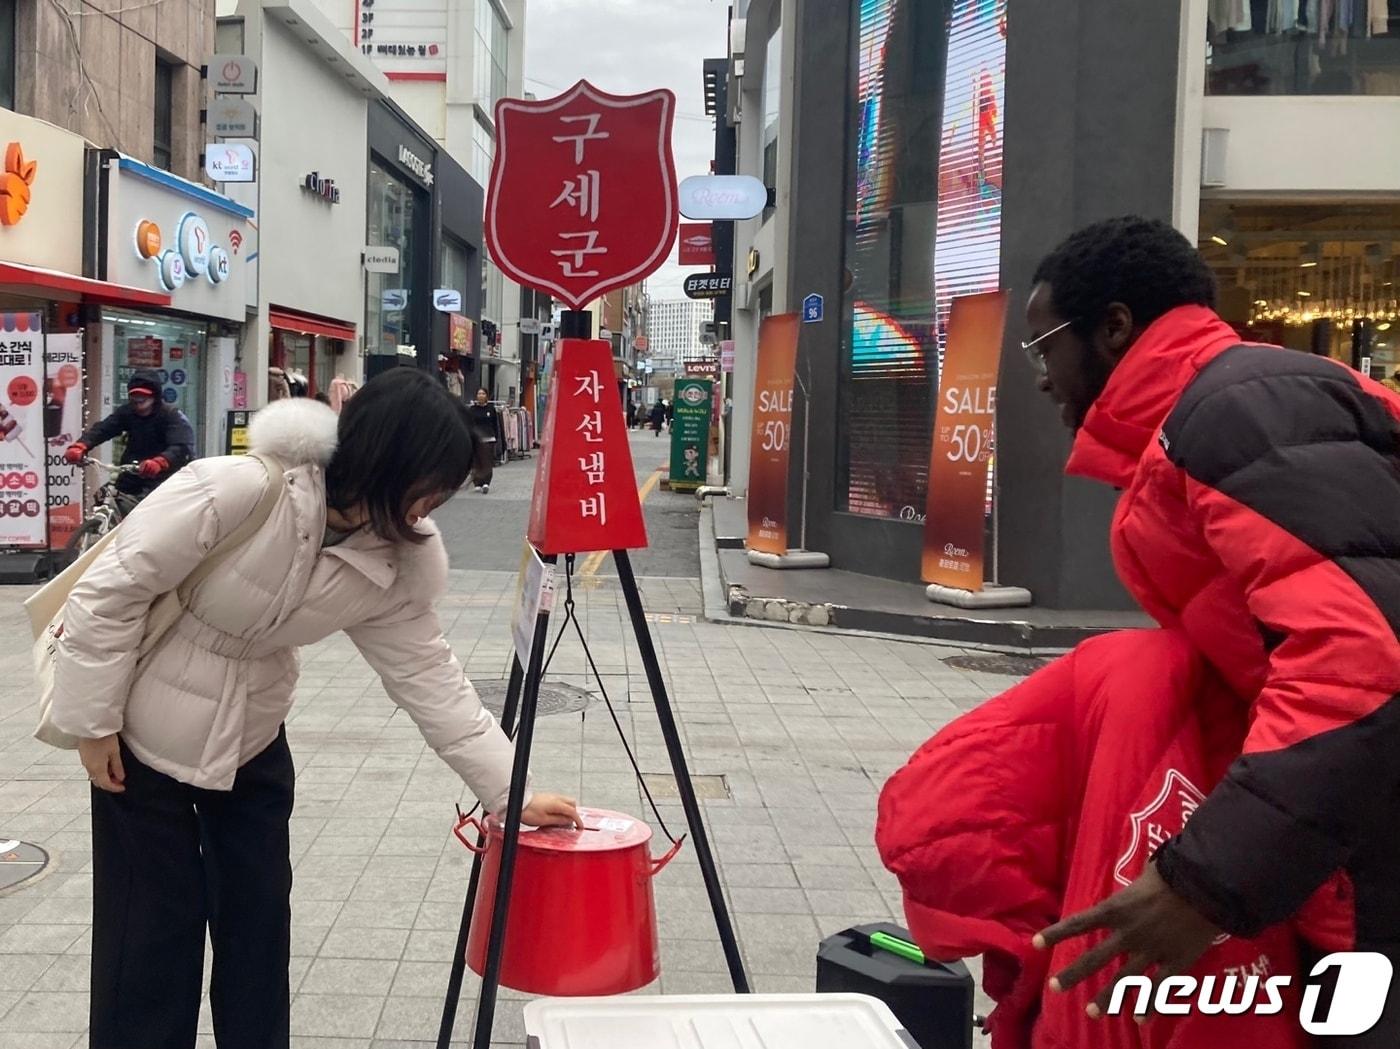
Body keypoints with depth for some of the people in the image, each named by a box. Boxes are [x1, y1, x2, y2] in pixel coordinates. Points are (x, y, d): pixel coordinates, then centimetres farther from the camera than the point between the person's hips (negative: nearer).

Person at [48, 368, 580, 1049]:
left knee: (259, 915, 11)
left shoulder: (394, 565, -12)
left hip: (252, 743, 5)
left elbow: (429, 678, -7)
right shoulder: (238, 490, -31)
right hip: (145, 736, -5)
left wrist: (509, 792, -11)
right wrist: (94, 723, -15)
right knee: (153, 926, 3)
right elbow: (111, 591, -23)